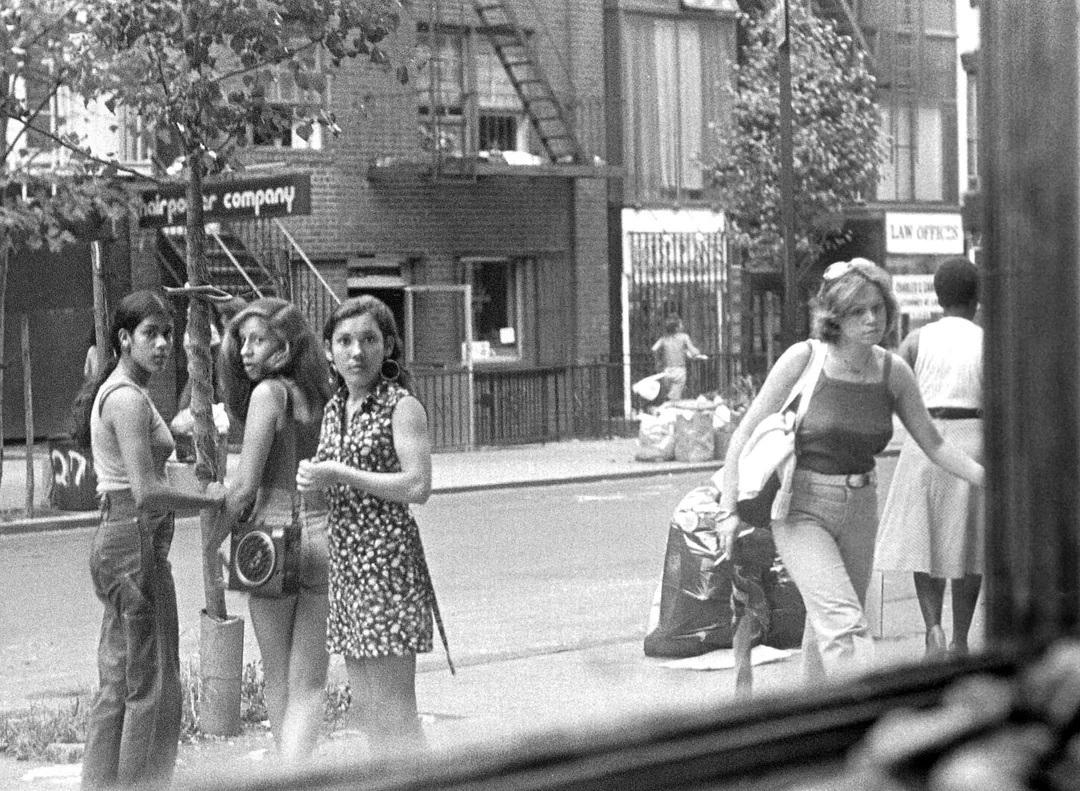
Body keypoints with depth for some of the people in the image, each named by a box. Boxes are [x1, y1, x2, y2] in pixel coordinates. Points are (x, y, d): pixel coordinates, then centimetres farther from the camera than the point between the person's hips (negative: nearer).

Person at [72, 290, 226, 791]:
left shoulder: (113, 393, 16)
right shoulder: (128, 399, -15)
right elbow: (147, 492, -22)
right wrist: (209, 500, -11)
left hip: (113, 539, 10)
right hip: (137, 542, -10)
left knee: (117, 685, 14)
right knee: (152, 686, -6)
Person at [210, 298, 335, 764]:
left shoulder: (269, 392, -8)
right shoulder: (322, 396, 8)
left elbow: (245, 486, -10)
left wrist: (212, 545, 1)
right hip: (324, 538, 4)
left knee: (277, 681, 13)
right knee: (308, 686, 3)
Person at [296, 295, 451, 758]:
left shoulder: (402, 406, -7)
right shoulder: (335, 409, 15)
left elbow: (418, 486, -17)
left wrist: (340, 475, -15)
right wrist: (312, 481, 3)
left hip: (388, 559, -8)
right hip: (345, 563, 8)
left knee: (394, 715, -9)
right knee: (366, 712, 10)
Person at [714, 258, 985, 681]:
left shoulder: (894, 372, -2)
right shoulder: (803, 360, -13)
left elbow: (933, 443, 8)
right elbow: (747, 433, -7)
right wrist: (729, 509, -11)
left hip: (859, 509, 5)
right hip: (801, 508, -5)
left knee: (825, 625, 14)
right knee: (842, 620, -19)